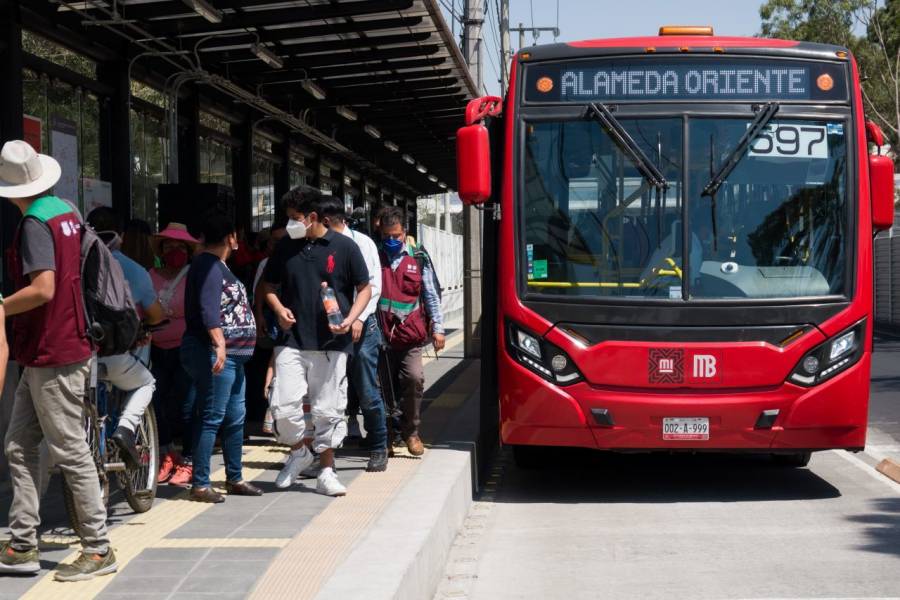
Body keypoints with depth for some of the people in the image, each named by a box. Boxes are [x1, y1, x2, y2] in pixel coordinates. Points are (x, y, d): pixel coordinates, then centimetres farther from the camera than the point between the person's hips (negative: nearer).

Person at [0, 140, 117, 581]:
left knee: (70, 452, -3)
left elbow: (43, 289, -27)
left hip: (52, 357, -9)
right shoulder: (68, 211, 11)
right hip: (51, 352, 9)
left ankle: (98, 549, 4)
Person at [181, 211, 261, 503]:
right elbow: (209, 309, -25)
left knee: (235, 417, 15)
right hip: (215, 354, -11)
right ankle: (200, 484, -6)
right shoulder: (209, 265, -13)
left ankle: (234, 478, 24)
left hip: (231, 355, 11)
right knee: (212, 418, -9)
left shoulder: (216, 265, 19)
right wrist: (219, 344, -34)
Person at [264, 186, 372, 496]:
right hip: (292, 341, 2)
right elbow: (270, 285, 18)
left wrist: (350, 319, -12)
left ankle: (326, 472, 16)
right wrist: (279, 308, -2)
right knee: (282, 406, -7)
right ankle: (298, 451, 21)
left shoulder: (344, 247, -2)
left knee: (328, 410, 3)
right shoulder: (285, 247, 7)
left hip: (331, 343, -2)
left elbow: (365, 288, 4)